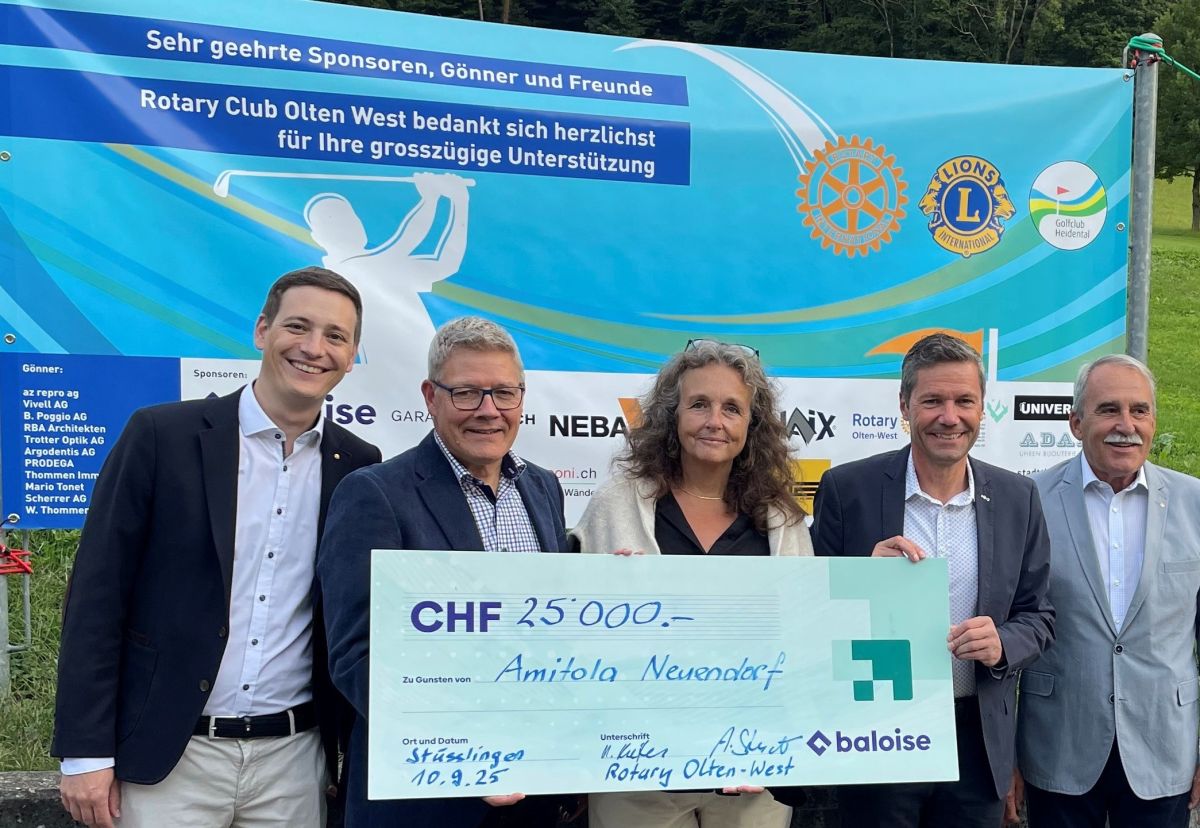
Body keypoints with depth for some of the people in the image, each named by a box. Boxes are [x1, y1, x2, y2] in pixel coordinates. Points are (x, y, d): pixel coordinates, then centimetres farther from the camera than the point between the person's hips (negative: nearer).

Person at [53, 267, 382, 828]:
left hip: (293, 759, 2)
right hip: (167, 756, -2)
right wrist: (85, 752, -7)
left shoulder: (358, 466, 2)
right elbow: (98, 594, -5)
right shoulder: (161, 435, -5)